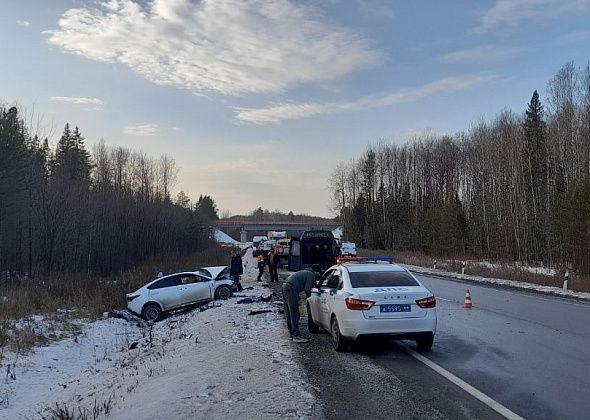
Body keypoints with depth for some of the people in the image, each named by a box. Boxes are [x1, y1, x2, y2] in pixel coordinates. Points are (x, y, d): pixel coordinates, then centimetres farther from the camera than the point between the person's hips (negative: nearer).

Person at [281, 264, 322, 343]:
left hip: (285, 286, 10)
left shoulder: (305, 272, 27)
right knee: (295, 314, -8)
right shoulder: (311, 275, -1)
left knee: (289, 314, 15)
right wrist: (308, 295, 12)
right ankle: (296, 336, -7)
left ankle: (292, 334, 23)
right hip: (291, 289, -10)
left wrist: (298, 298, 28)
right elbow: (307, 290, -8)